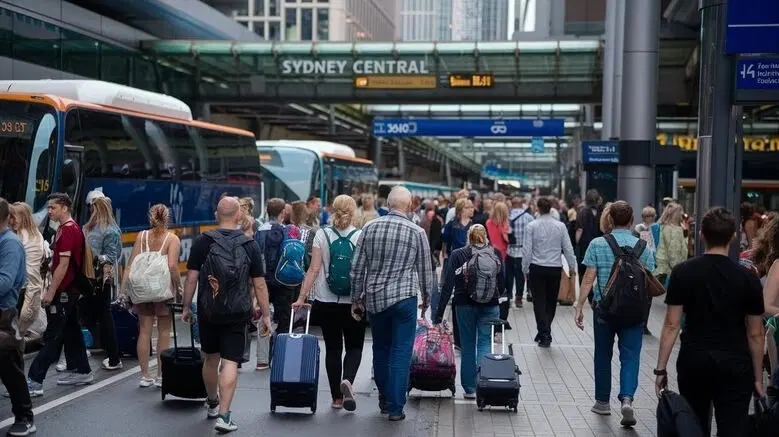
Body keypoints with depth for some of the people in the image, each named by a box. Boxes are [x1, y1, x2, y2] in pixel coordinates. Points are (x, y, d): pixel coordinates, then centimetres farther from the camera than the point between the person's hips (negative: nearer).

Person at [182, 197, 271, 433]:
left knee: (210, 359, 18)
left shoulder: (201, 242, -2)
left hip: (207, 310, 2)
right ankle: (223, 415, -7)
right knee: (230, 362, -1)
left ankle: (212, 404, 37)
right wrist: (265, 314, 5)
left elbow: (191, 278, -2)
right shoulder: (250, 245, -3)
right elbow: (259, 285, -2)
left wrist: (186, 307, 7)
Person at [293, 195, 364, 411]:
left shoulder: (322, 235, -3)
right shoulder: (361, 237, -6)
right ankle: (347, 380, -14)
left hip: (326, 302, 1)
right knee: (354, 346, 12)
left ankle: (336, 397, 14)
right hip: (354, 302, -1)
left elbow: (314, 269, -6)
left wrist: (302, 297, -2)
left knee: (333, 348, 11)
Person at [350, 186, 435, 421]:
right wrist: (426, 298, 18)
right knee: (401, 352, 2)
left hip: (374, 298, 3)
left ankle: (384, 399, 28)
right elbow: (425, 270, 3)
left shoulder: (370, 228, 0)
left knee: (380, 349, 17)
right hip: (404, 297, -3)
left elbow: (357, 267, 2)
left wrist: (356, 299, 12)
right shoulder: (417, 232, -5)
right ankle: (395, 407, 2)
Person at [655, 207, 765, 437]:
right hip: (735, 365, -1)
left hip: (693, 361, 1)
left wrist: (661, 368, 1)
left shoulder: (683, 272, -4)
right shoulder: (748, 279, -4)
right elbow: (754, 334, 0)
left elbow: (672, 325, -5)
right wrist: (758, 377, 10)